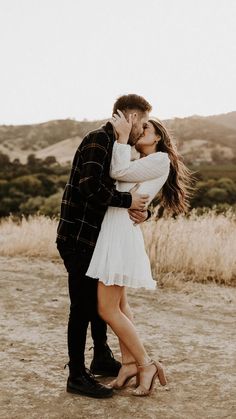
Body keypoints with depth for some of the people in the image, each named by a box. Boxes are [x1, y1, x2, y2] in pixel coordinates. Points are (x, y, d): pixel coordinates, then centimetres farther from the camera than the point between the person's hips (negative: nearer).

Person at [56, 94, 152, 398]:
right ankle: (77, 376, 11)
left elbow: (120, 191, 15)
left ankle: (101, 359, 36)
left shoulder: (117, 148, 16)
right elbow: (90, 186, -29)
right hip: (77, 238, -10)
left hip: (94, 238, 10)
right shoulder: (98, 140, -14)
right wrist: (128, 201, -18)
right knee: (82, 307, -2)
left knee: (100, 299, 20)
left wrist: (143, 211, -7)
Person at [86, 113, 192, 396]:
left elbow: (119, 172, -10)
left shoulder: (161, 160, -3)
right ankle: (129, 362, 22)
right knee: (118, 302, 13)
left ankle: (146, 365, 4)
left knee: (107, 308, -8)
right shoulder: (139, 166, 25)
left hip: (121, 232, -10)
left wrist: (123, 135, -5)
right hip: (111, 230, 10)